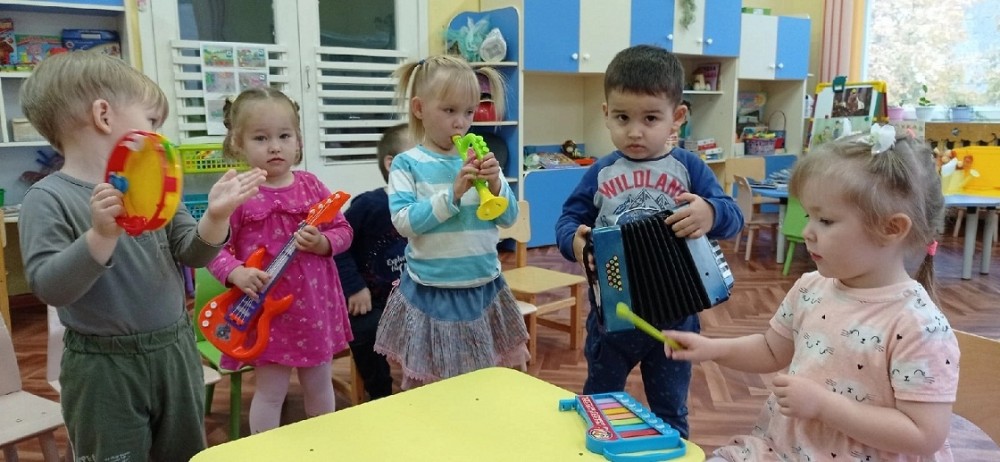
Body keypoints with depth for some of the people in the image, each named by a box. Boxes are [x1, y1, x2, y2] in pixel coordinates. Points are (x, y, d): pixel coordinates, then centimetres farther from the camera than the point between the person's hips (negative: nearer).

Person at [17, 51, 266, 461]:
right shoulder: (48, 198, -12)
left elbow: (193, 254, 1)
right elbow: (48, 287, -21)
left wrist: (216, 217, -17)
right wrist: (101, 235, -33)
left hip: (175, 351, 5)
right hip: (104, 367, -5)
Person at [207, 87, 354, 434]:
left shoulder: (311, 186, 0)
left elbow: (343, 231, 4)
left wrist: (322, 242, -16)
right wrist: (236, 273, -25)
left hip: (314, 304, 4)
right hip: (267, 309, -3)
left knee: (319, 385, 18)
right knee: (270, 391, 9)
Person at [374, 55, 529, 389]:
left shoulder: (479, 159, 3)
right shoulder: (407, 164, -5)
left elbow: (508, 218, 3)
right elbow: (404, 222, -16)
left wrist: (495, 185, -15)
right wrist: (452, 193, -23)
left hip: (483, 289, 3)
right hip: (430, 293, -3)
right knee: (423, 388, 10)